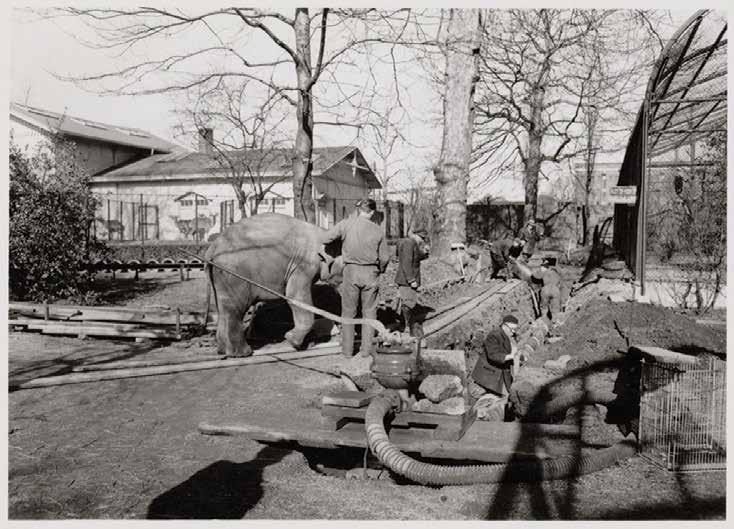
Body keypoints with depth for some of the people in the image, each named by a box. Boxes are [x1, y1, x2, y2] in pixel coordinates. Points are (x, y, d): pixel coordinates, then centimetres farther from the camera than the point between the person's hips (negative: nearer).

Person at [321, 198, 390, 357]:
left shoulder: (346, 224, -5)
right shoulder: (377, 230, -3)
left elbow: (324, 239, -6)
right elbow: (385, 257, 1)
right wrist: (379, 271, 21)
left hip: (351, 270, 0)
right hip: (370, 272, 1)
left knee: (348, 311, 11)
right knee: (369, 312, 11)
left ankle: (347, 349, 15)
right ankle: (366, 349, 14)